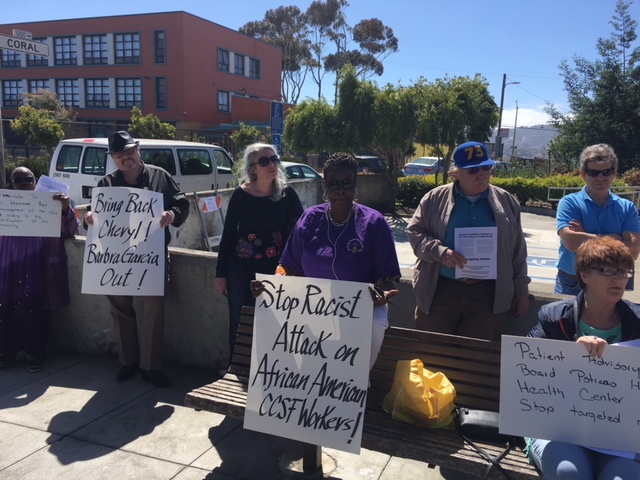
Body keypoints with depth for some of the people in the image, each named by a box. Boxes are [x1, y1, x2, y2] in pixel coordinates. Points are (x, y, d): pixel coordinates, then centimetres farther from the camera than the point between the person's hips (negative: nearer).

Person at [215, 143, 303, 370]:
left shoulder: (286, 193, -5)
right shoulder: (240, 195, -6)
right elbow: (228, 234, -1)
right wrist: (221, 274, -1)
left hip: (275, 267, 0)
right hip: (240, 267, 0)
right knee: (239, 321, 9)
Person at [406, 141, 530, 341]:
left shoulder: (507, 202, 9)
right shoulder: (435, 198, 3)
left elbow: (518, 252, 12)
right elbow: (414, 231, 2)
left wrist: (521, 291, 11)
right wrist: (440, 252, -15)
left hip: (490, 298, 1)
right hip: (440, 293, -1)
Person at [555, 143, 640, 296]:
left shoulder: (627, 208, 0)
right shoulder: (569, 203, -8)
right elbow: (571, 242, -22)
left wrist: (585, 237, -17)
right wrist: (613, 239, -13)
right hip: (571, 283, -2)